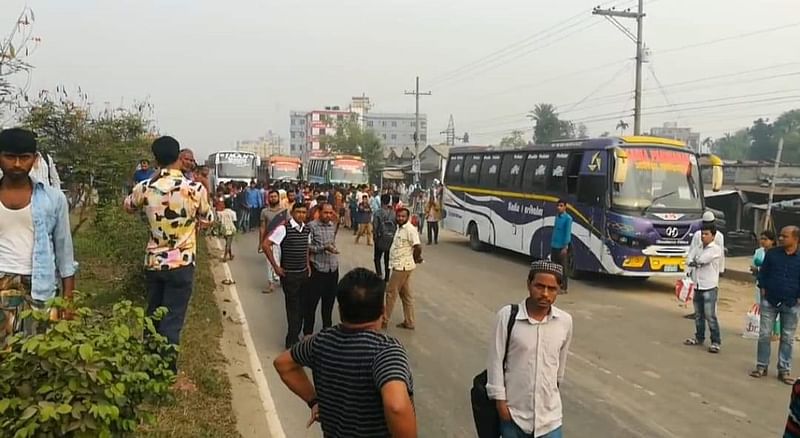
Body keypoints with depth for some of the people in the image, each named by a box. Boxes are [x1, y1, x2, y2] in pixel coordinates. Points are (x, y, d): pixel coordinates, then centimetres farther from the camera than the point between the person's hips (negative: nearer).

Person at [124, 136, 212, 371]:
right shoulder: (195, 189, -12)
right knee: (172, 321, 1)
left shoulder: (145, 188, -4)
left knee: (153, 317, 19)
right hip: (182, 264, -3)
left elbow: (128, 207, 20)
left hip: (153, 262, 3)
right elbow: (206, 221, 6)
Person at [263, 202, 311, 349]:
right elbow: (265, 245, -16)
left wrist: (308, 264, 13)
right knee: (293, 308, -1)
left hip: (303, 273, 6)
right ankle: (292, 341, 11)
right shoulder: (284, 228, -15)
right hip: (289, 275, -6)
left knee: (301, 308, 11)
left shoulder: (307, 230, 5)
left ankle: (294, 338, 26)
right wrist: (276, 267, -13)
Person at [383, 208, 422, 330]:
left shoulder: (410, 229, -18)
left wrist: (415, 259, -8)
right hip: (399, 266, 9)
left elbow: (418, 247, -23)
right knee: (406, 295, 13)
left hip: (402, 267, -9)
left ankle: (384, 320, 10)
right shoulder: (400, 228, 11)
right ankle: (409, 322, 21)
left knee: (391, 293, 0)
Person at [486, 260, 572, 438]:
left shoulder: (565, 321, -7)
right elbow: (496, 360, -9)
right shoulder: (507, 315, -15)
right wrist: (500, 400, -7)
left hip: (549, 410, 2)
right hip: (513, 408, -1)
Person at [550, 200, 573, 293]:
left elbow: (568, 233, -15)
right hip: (554, 246, 8)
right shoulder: (557, 216, 12)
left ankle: (563, 288, 4)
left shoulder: (568, 218, -12)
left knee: (563, 268, -1)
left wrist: (565, 247, -18)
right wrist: (551, 244, 16)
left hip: (562, 247, -8)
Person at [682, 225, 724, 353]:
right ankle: (699, 337, 27)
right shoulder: (700, 249, 15)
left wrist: (696, 261, 1)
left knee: (710, 316, -9)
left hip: (710, 288, -7)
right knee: (698, 315, 15)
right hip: (698, 287, 7)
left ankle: (716, 342, -2)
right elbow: (690, 262, 14)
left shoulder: (716, 249, -8)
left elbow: (703, 260, -20)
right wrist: (694, 263, -7)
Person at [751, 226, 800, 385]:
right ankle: (762, 366, 14)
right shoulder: (772, 254, 0)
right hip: (769, 301, 1)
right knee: (764, 334, 3)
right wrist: (763, 289, 0)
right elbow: (763, 273, 6)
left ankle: (784, 370, 16)